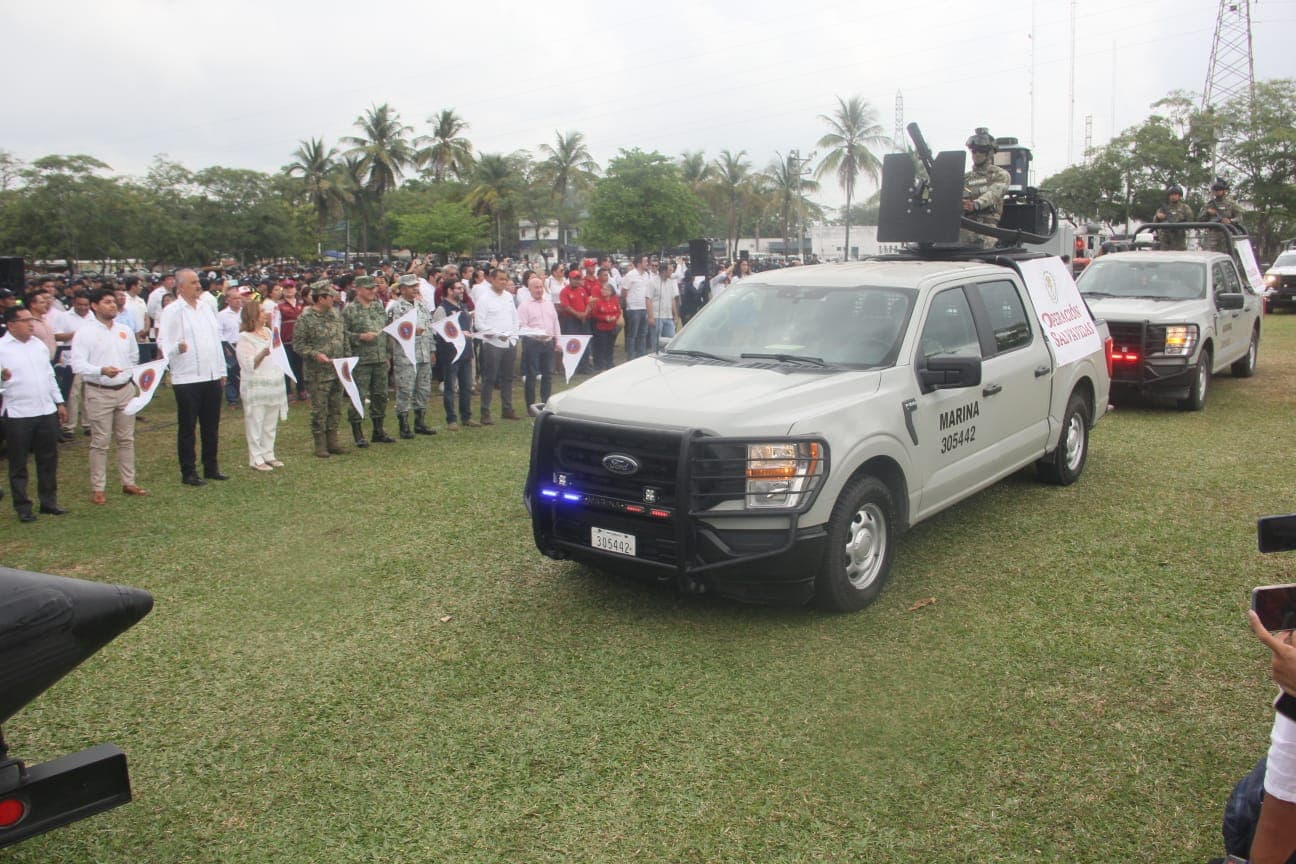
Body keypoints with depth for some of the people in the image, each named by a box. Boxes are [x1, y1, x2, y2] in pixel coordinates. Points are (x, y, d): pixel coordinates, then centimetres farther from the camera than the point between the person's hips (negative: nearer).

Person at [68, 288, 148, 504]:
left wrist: (131, 376, 13)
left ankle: (129, 482, 19)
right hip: (99, 393, -5)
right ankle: (98, 488, 7)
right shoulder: (85, 333, -6)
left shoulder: (125, 330, 9)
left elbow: (134, 358, 20)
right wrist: (101, 371, -28)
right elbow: (77, 364, -15)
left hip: (125, 390, 5)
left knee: (126, 439, 11)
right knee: (100, 442, 0)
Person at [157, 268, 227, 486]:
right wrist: (177, 348, -34)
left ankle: (211, 467, 23)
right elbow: (163, 343, -12)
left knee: (211, 426, 13)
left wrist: (222, 370, 17)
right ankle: (188, 473, 10)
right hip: (187, 378, -6)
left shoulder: (207, 307, 14)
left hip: (212, 376, 6)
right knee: (187, 428, 3)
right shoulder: (171, 311, -6)